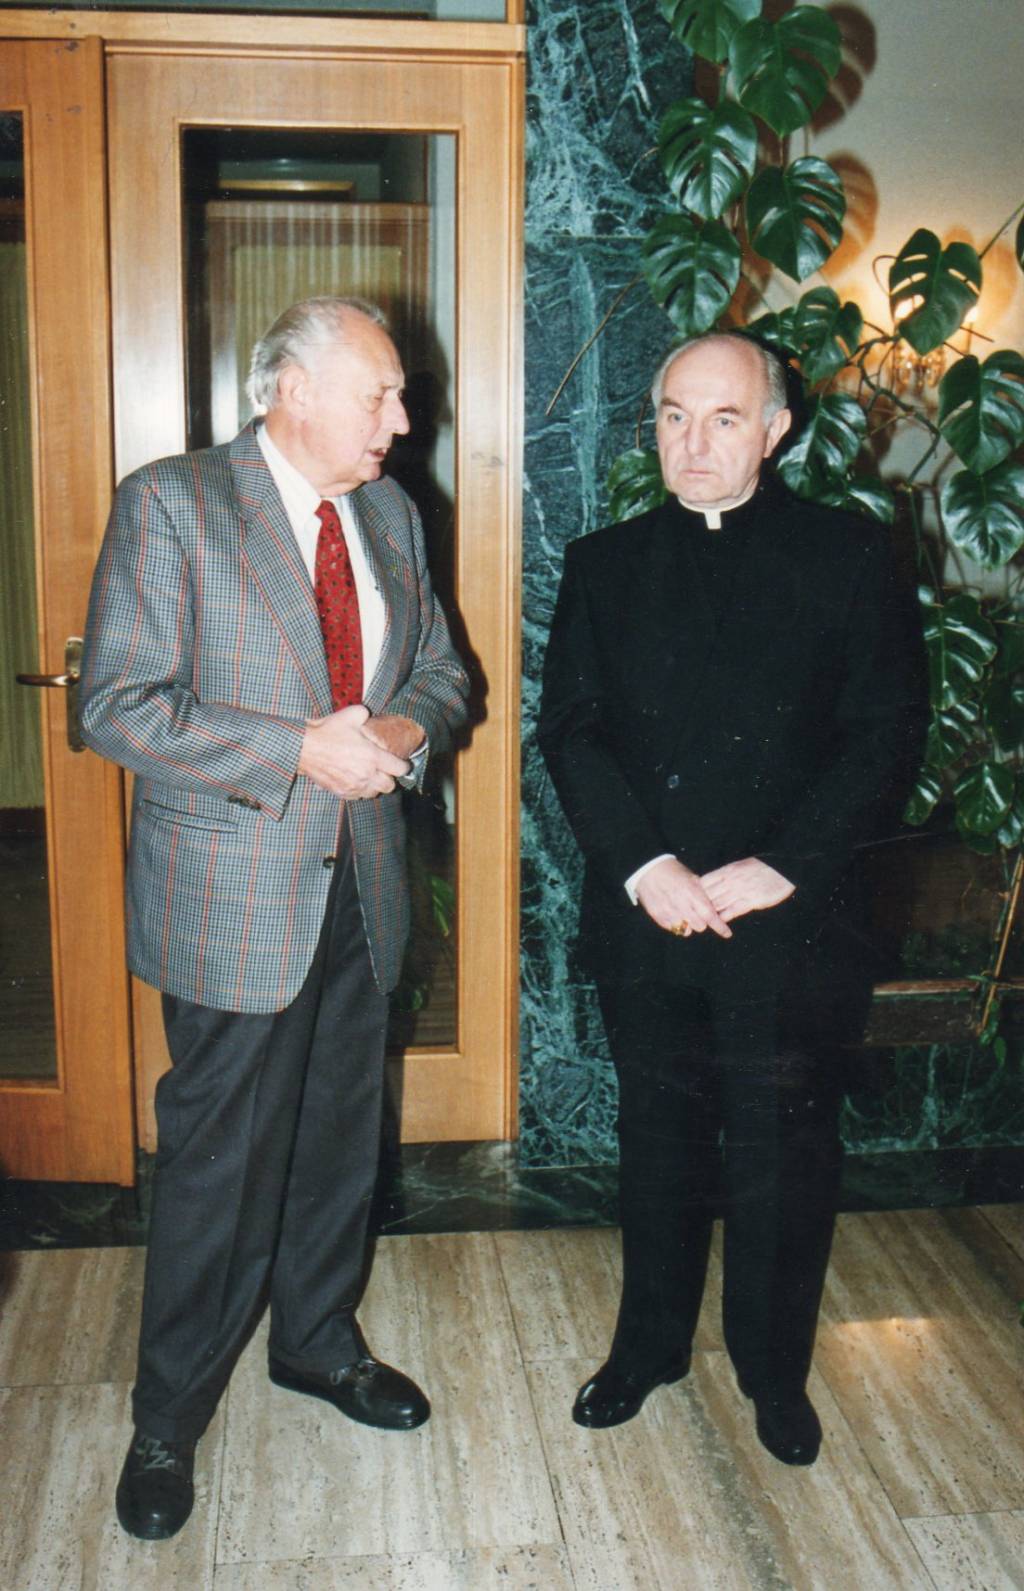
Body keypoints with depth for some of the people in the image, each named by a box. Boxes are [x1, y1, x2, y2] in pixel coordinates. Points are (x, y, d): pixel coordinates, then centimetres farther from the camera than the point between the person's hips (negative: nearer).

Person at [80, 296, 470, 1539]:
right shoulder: (168, 505, -12)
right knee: (219, 1163, 5)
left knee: (339, 1141, 19)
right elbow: (116, 706, -18)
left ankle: (317, 1340, 43)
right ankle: (169, 1417, 26)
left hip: (361, 887, 6)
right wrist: (301, 750, -24)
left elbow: (438, 667, 15)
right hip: (233, 899, -6)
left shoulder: (389, 512, 8)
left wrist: (405, 729, -9)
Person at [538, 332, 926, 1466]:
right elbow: (569, 732, 1)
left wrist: (779, 868, -15)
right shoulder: (605, 565, 7)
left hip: (786, 919, -2)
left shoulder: (848, 558, 0)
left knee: (783, 1152, 10)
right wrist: (644, 865, -13)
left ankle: (774, 1368, 32)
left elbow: (887, 738, -5)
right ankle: (650, 1341, 37)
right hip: (640, 914, 2)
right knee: (658, 1134, 16)